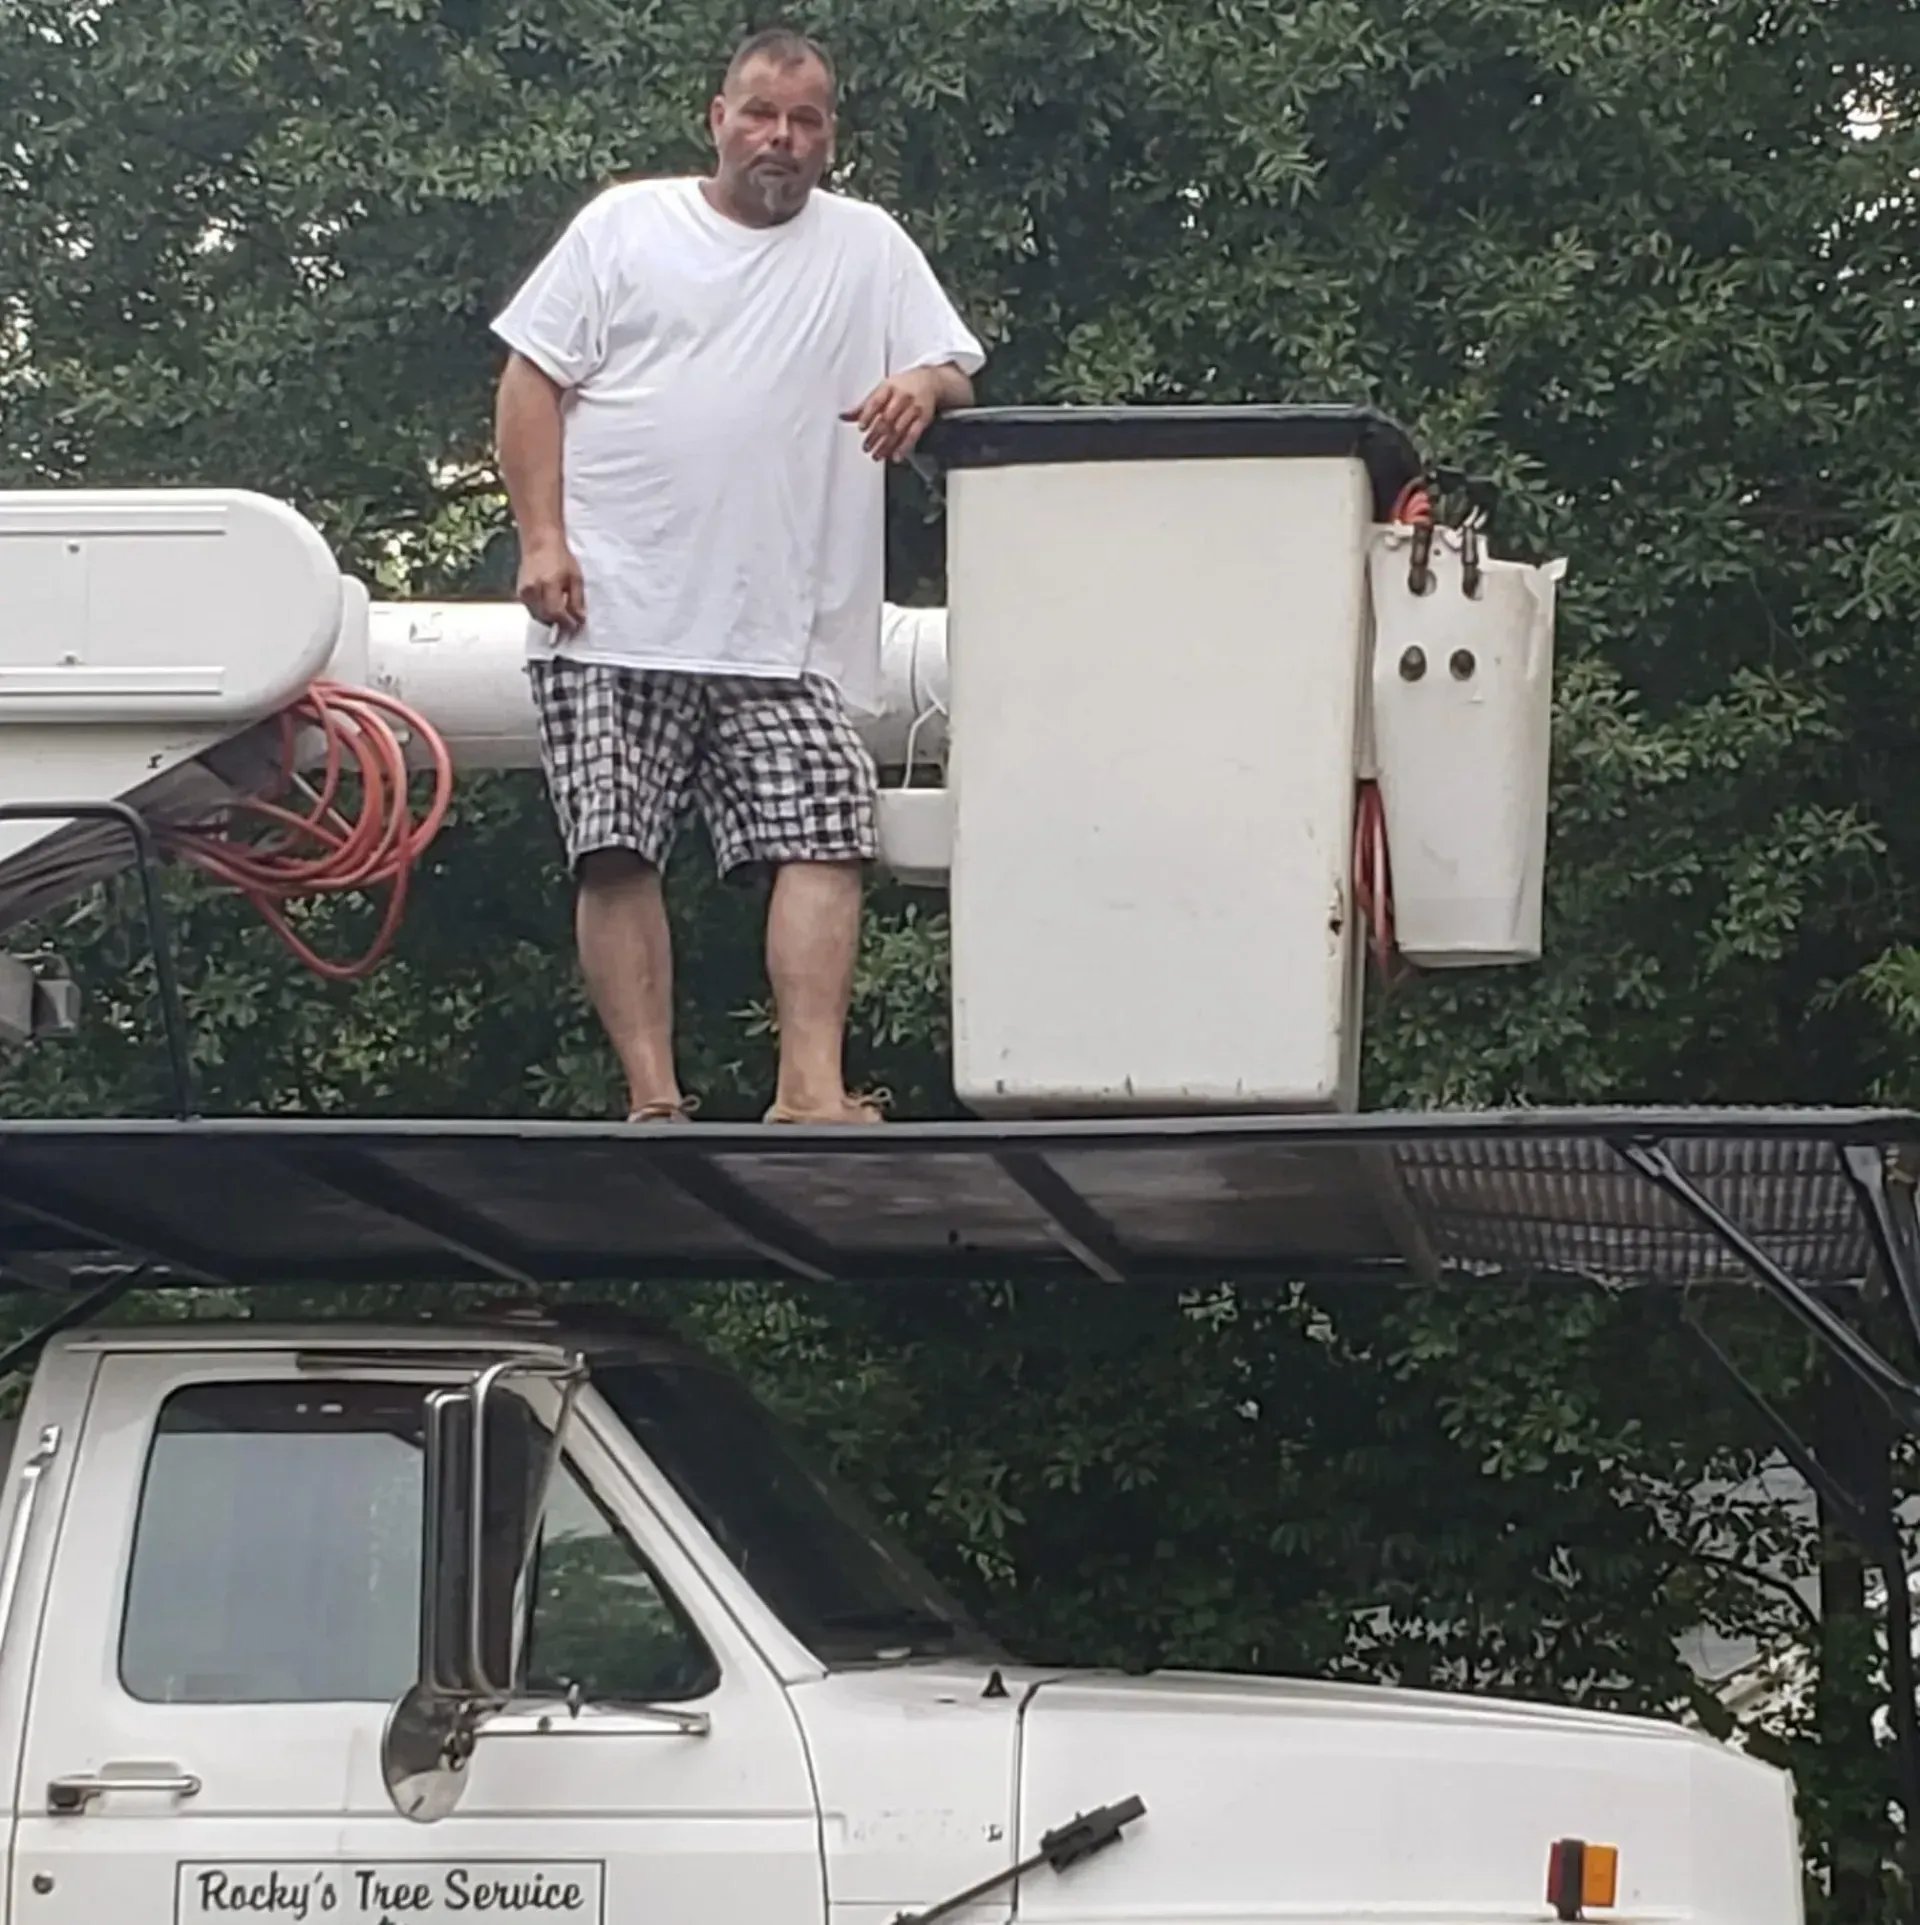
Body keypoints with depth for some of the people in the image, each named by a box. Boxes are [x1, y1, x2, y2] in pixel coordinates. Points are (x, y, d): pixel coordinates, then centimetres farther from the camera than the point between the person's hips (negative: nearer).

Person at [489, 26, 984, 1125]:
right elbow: (534, 378, 7)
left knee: (825, 839, -12)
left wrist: (926, 384, -16)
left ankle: (812, 1089, -15)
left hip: (784, 636, 1)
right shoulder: (626, 224, 11)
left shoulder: (869, 246, 15)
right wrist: (542, 538, -5)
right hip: (613, 619, -1)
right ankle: (654, 1102, -4)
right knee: (617, 857, -6)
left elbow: (957, 375, 10)